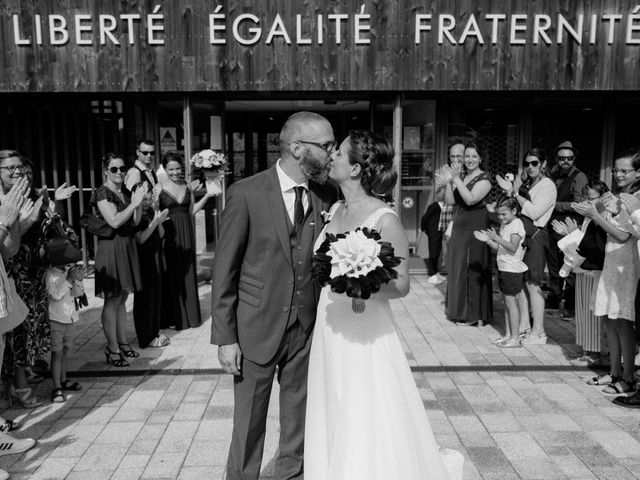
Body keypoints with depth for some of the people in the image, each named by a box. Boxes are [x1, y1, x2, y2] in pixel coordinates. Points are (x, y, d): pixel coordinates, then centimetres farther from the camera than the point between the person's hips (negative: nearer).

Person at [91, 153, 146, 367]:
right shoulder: (103, 193, -10)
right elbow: (114, 221, -20)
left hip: (127, 246, 7)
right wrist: (134, 203, -19)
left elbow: (135, 222, 7)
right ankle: (112, 349, 6)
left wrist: (139, 203, -7)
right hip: (111, 248, -7)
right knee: (112, 300, -1)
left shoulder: (126, 192, 11)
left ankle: (123, 343, 24)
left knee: (122, 298, 14)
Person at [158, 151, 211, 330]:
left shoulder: (187, 186, 8)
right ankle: (172, 317, 13)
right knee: (171, 274, 2)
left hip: (186, 234, 4)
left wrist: (207, 196, 6)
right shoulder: (159, 188, -6)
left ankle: (189, 315, 21)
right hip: (169, 233, -4)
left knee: (187, 273, 9)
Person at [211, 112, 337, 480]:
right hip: (257, 329, -3)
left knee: (298, 423, 16)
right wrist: (225, 338, -8)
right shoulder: (246, 193, -11)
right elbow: (224, 270, -8)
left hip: (308, 329, 3)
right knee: (249, 426, 12)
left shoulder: (327, 196, 0)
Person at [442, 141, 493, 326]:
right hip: (459, 226, 7)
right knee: (457, 268, 11)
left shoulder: (484, 178, -9)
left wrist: (457, 180, -23)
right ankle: (460, 310, 23)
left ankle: (474, 314, 10)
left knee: (472, 269, -1)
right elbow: (450, 201, 5)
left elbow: (471, 199, -22)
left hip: (475, 227, -7)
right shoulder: (460, 175, 11)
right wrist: (449, 181, -7)